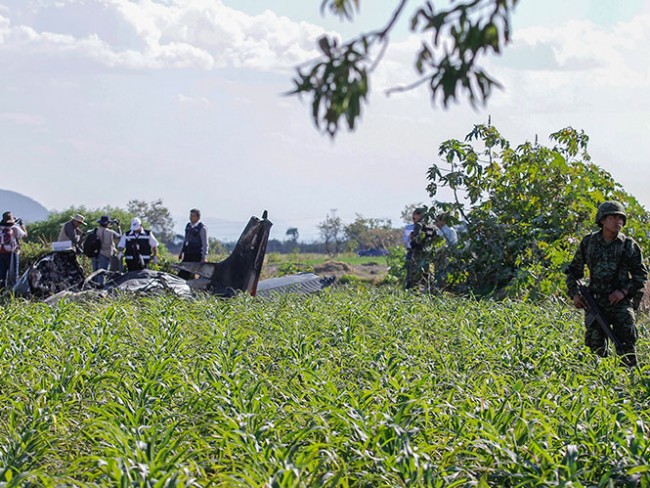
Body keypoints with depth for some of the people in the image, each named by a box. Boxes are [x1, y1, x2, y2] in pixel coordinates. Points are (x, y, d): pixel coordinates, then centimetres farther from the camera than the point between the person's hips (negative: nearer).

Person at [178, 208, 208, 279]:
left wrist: (204, 257, -16)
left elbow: (205, 244, -11)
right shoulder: (188, 226, 11)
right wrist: (181, 252, 21)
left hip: (196, 255, -7)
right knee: (182, 273, 2)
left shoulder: (202, 228, -10)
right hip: (187, 254, 7)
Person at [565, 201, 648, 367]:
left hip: (620, 302, -1)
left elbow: (641, 273, 4)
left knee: (626, 347, -6)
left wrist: (625, 291, -10)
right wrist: (574, 293, 2)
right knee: (595, 348, 4)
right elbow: (574, 270, 15)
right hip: (595, 302, 1)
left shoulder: (629, 245, 3)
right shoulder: (588, 242, 6)